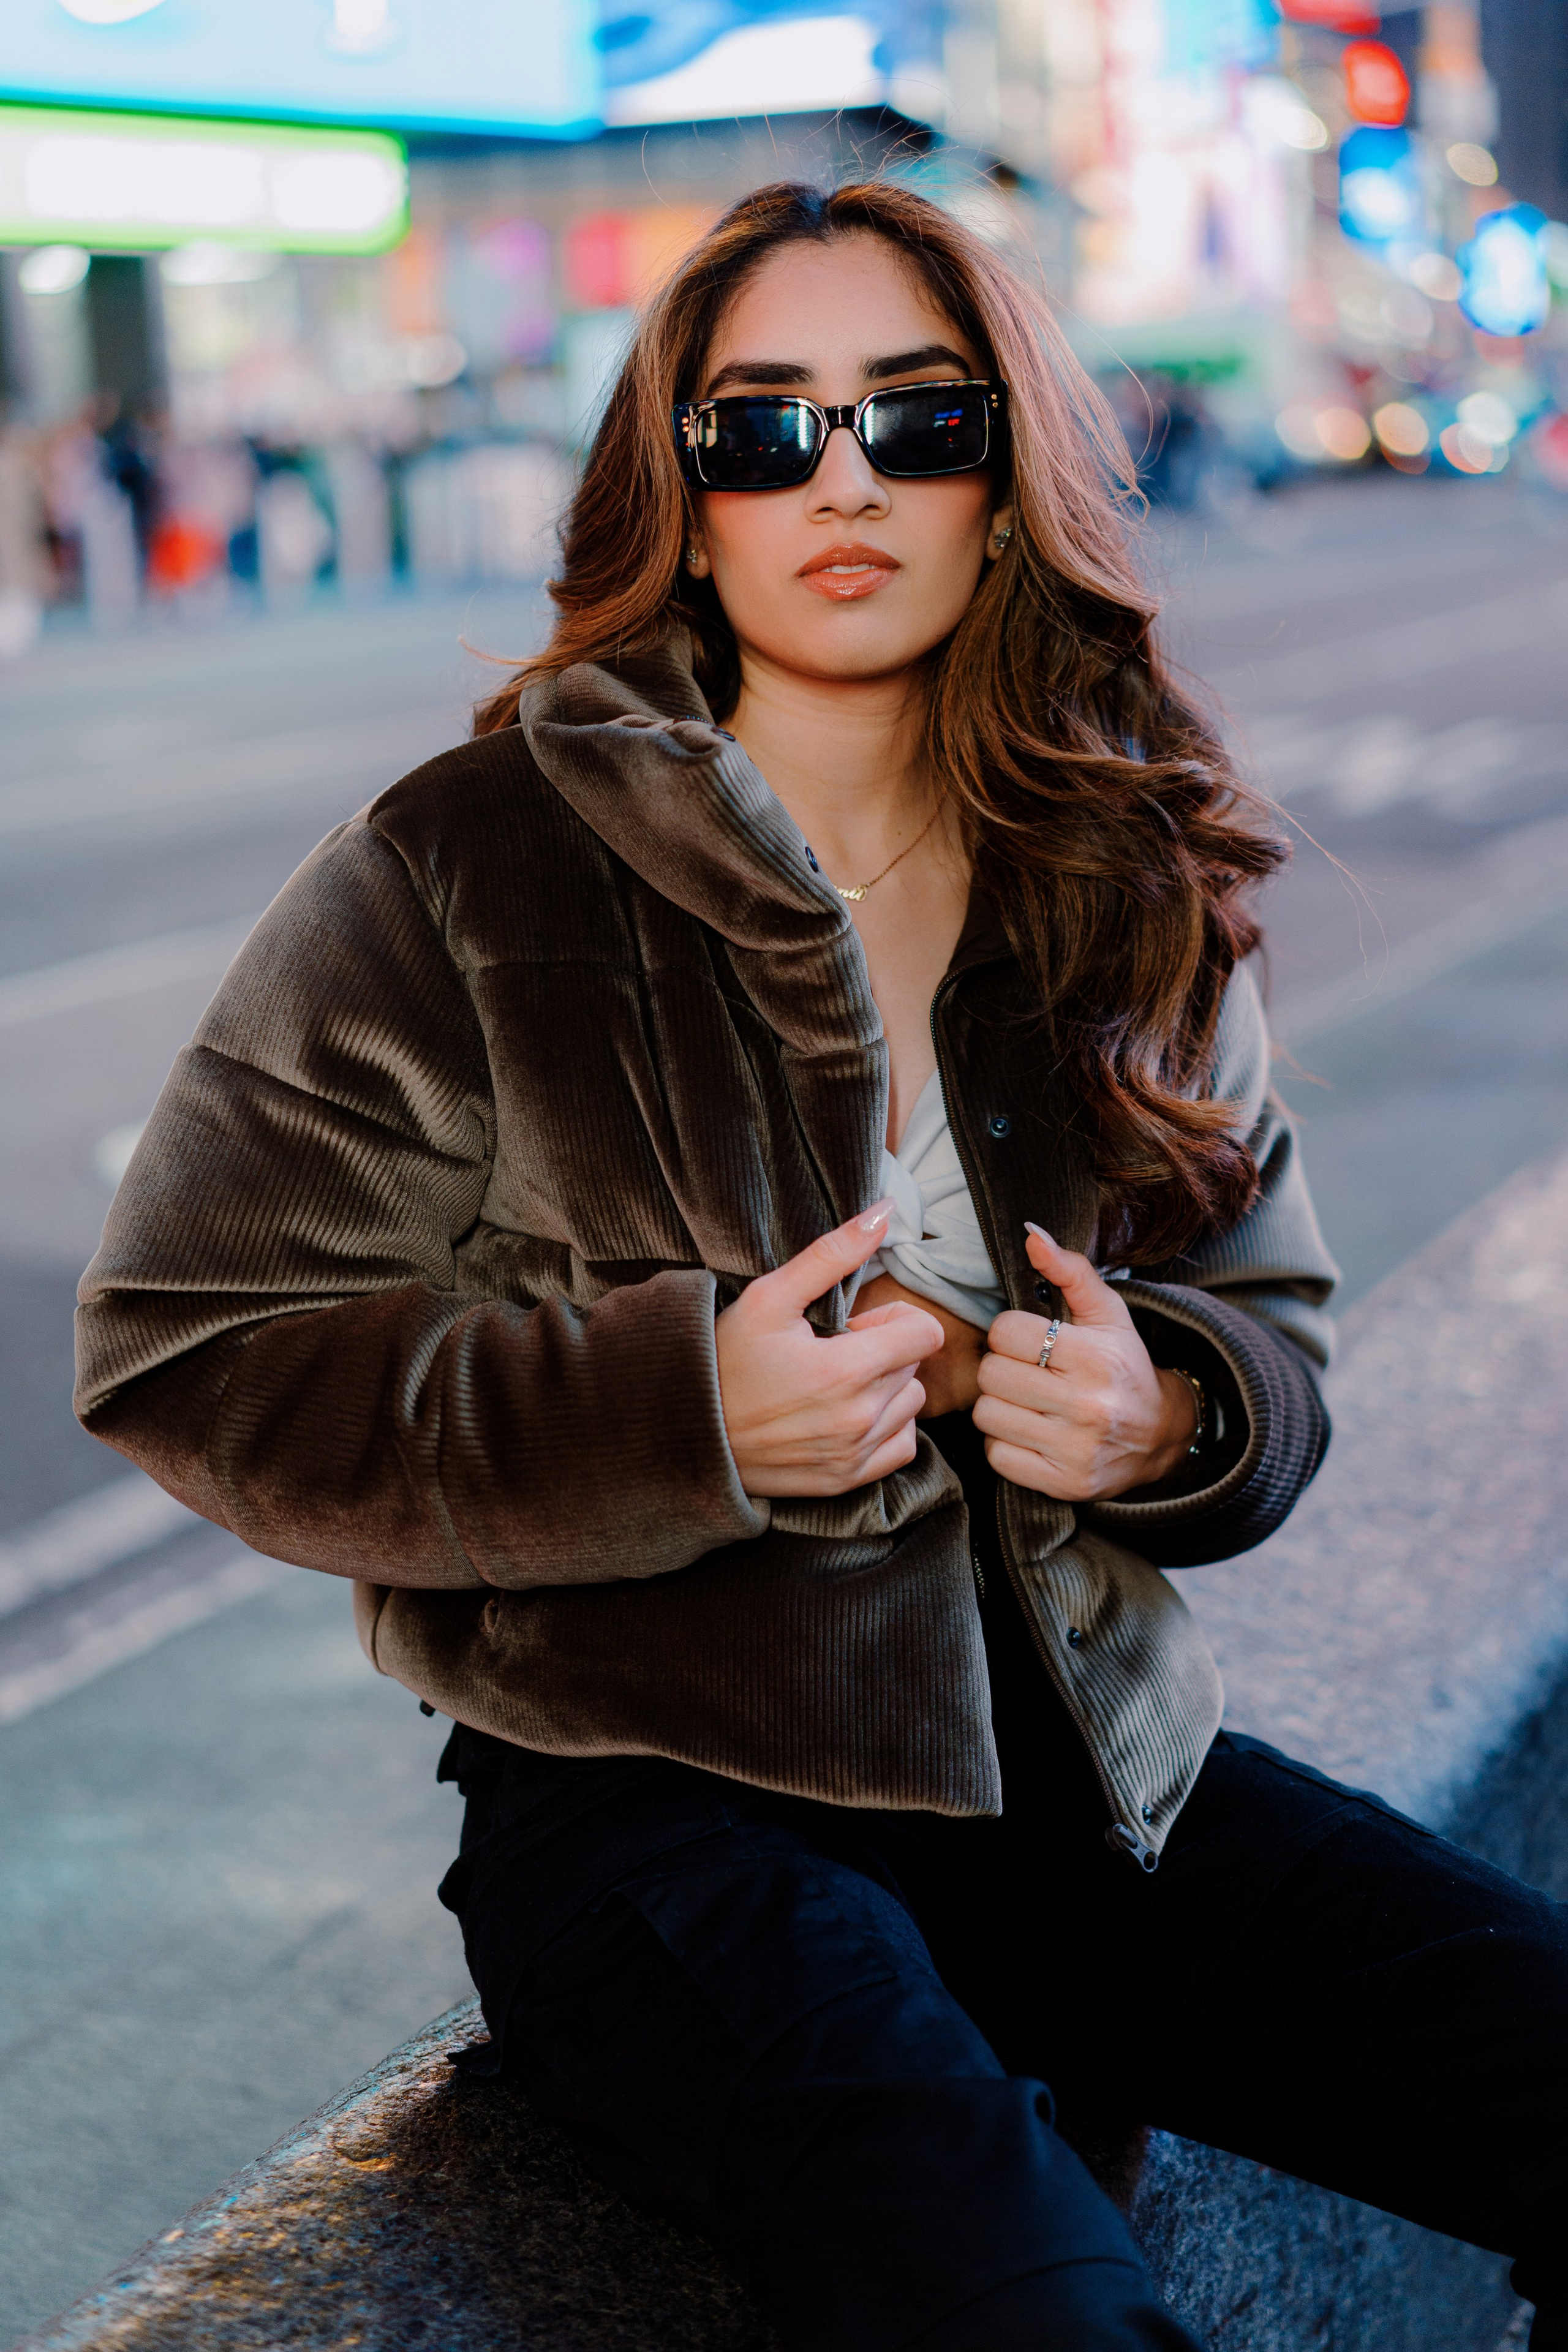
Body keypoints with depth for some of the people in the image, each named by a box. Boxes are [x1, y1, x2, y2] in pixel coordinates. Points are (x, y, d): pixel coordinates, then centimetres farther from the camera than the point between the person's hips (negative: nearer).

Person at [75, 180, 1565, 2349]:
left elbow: (1275, 1332, 18)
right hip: (659, 1812, -5)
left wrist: (1170, 1411, -8)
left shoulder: (1136, 896, 9)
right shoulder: (470, 871, -6)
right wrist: (679, 1413, -17)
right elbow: (190, 1353, -5)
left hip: (1093, 1753, 5)